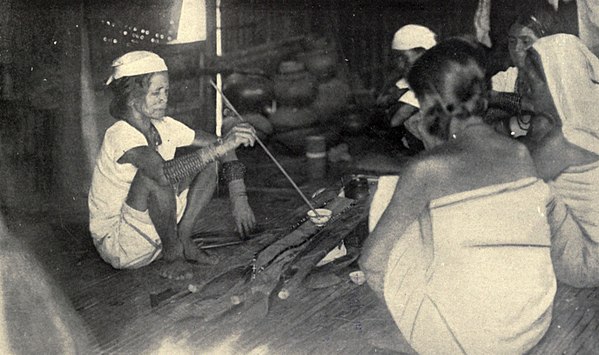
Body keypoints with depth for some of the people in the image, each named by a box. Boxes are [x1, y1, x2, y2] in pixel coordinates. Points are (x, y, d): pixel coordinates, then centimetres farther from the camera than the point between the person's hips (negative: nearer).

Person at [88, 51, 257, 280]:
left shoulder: (163, 127, -2)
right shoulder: (120, 135, -24)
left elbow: (218, 146, 1)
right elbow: (164, 172, -43)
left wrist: (239, 199, -10)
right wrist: (223, 146, -43)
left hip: (148, 232, 7)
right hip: (115, 247, -7)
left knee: (208, 163, -1)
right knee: (153, 177, -35)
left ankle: (182, 241, -3)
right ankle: (172, 255, -14)